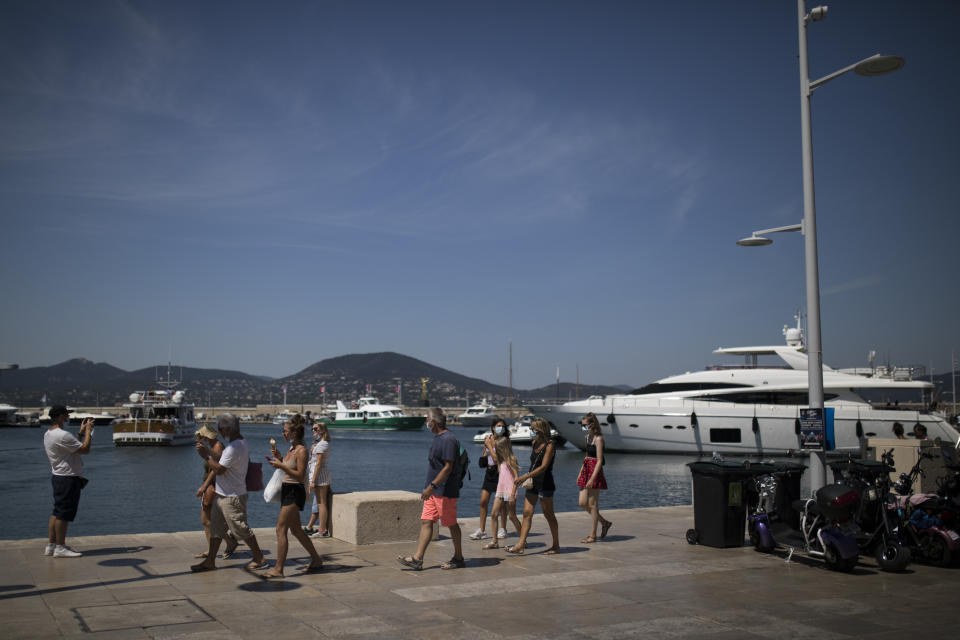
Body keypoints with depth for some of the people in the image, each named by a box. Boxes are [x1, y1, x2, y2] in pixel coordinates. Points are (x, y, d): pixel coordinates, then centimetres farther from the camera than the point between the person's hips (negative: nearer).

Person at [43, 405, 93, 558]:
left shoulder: (48, 434, 12)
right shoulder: (62, 435, -21)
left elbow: (72, 447, 21)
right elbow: (85, 449, -19)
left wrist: (81, 433, 18)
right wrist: (88, 430, -9)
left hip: (57, 476, 10)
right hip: (68, 478, -10)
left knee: (57, 512, 15)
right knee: (64, 513, -4)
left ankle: (51, 545, 20)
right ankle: (60, 547, 1)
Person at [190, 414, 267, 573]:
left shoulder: (234, 448, -22)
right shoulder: (241, 443, 11)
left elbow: (219, 469, -23)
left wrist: (207, 455, -13)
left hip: (232, 497, -10)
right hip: (223, 494, 10)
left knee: (241, 529, -2)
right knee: (216, 528, 12)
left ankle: (259, 559, 9)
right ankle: (210, 561, 18)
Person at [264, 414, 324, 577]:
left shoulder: (301, 451, -15)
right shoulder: (291, 449, 12)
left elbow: (301, 476, -19)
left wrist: (281, 466, -22)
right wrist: (278, 457, 8)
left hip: (295, 492, -10)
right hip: (287, 490, 10)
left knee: (281, 530, -10)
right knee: (296, 530, 16)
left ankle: (278, 569, -6)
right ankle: (316, 560, 27)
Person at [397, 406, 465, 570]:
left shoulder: (449, 440, -18)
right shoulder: (437, 438, 14)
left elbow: (448, 468, -23)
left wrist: (432, 486, -24)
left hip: (445, 491, -10)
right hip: (434, 491, 10)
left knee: (451, 524, 3)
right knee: (426, 522, 4)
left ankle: (458, 558, 16)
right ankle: (417, 559, 3)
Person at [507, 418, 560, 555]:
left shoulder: (550, 444, -11)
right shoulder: (535, 443, 12)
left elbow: (543, 467, -19)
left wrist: (526, 476, -24)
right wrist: (527, 477, 15)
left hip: (545, 483, -7)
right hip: (533, 483, 7)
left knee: (548, 515, 2)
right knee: (527, 513, 0)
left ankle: (556, 545, 14)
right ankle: (520, 545, -3)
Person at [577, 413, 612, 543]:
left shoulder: (598, 438, -14)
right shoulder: (588, 437, 13)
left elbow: (599, 461, -18)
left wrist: (592, 478, -22)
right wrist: (580, 473, 17)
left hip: (595, 472, -9)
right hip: (586, 470, 9)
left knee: (592, 505, -2)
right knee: (583, 504, 9)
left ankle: (593, 535, 8)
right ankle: (605, 523, 25)